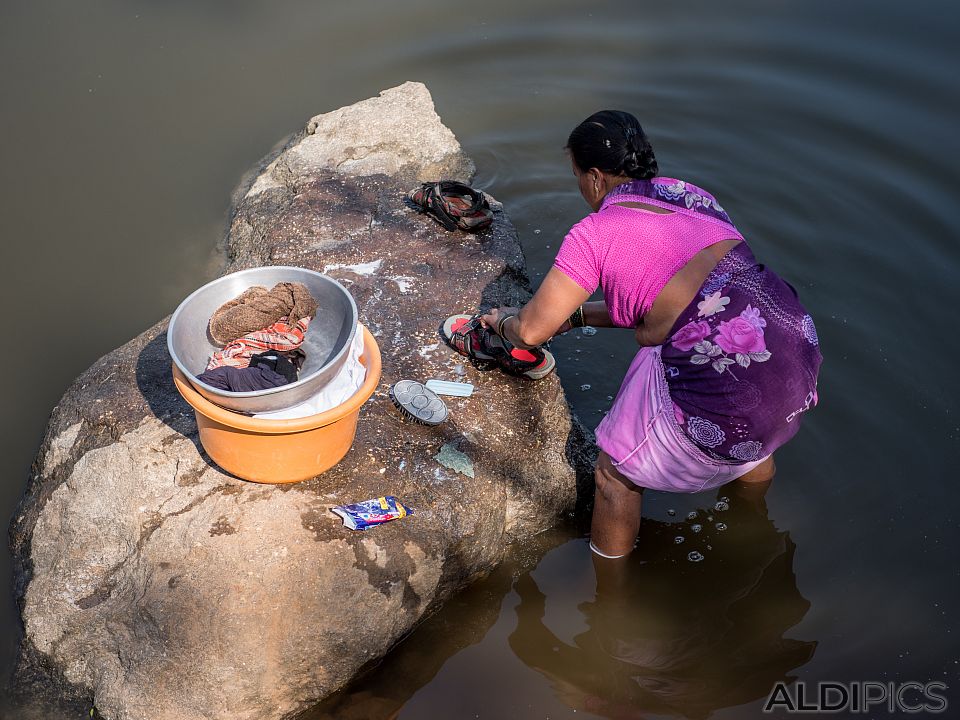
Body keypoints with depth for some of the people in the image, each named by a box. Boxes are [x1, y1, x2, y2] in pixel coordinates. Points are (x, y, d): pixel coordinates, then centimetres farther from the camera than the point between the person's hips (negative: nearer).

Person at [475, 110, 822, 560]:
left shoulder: (594, 232, -4)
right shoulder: (687, 194, 16)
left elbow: (532, 331, -1)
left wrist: (502, 321, 23)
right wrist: (579, 315, 28)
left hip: (725, 383, -7)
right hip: (796, 346, 7)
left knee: (617, 473, 17)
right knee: (749, 440, 40)